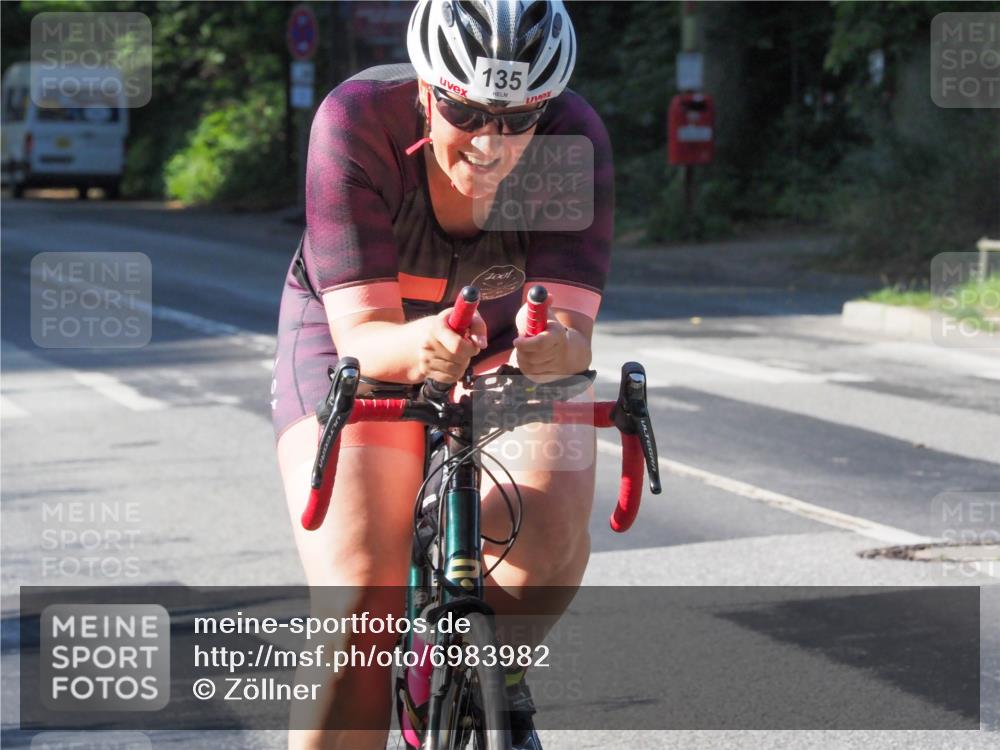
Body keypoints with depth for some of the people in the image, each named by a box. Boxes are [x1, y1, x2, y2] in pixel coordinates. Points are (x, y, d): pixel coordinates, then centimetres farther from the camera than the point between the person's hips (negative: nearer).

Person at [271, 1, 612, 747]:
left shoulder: (574, 138, -26)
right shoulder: (357, 120, -31)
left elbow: (574, 325, -31)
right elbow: (362, 335, -33)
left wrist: (558, 349, -54)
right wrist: (418, 348, -55)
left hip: (502, 348, 1)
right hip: (359, 344, -1)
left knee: (551, 525, -28)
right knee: (359, 611, -20)